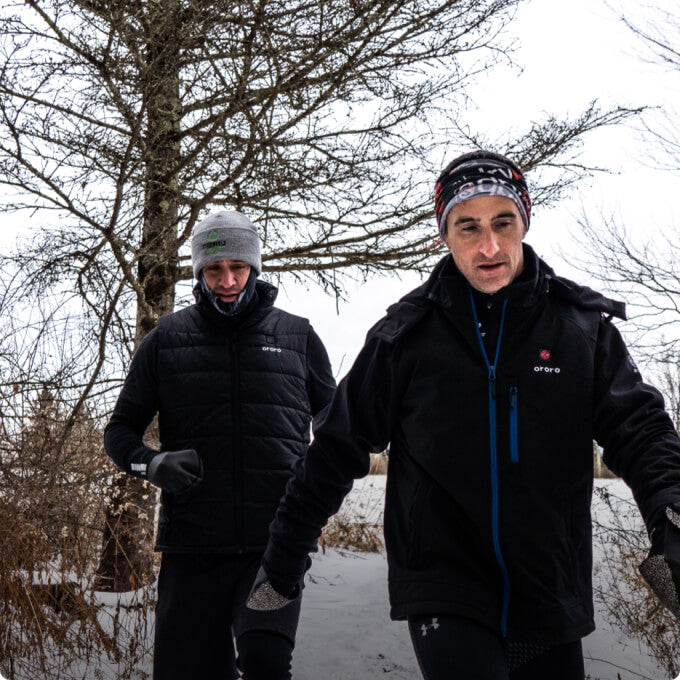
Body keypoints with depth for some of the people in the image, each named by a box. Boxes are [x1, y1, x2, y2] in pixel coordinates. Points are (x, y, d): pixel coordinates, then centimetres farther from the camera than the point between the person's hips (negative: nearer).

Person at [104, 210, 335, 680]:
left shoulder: (298, 337, 9)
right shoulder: (166, 340, 8)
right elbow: (121, 429, 13)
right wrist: (152, 463, -8)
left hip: (274, 542, -1)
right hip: (192, 544, 1)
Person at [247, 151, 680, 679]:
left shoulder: (582, 324, 0)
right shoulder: (408, 333, -3)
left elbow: (638, 426, -5)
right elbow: (340, 447, 3)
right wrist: (284, 555, 8)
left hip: (550, 597, 2)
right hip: (444, 593, -2)